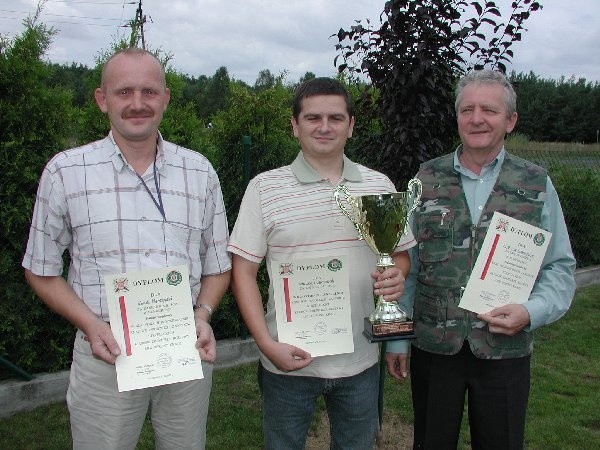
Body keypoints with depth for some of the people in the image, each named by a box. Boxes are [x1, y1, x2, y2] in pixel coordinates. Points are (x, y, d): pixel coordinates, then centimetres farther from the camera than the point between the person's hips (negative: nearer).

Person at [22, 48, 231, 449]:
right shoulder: (65, 171, -2)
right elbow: (42, 270, 3)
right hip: (105, 354, -2)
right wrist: (90, 324, -11)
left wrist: (202, 315, -7)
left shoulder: (200, 171, 4)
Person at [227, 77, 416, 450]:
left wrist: (397, 276, -11)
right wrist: (267, 344, -15)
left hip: (360, 360, 3)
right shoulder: (264, 188, -6)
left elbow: (401, 253, 12)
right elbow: (243, 271, -6)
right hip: (288, 360, -2)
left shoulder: (380, 186, 3)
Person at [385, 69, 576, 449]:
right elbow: (407, 264, 5)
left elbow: (561, 267, 4)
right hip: (432, 347, 1)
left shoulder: (537, 185, 1)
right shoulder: (428, 179, 2)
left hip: (505, 350, 0)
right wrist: (397, 337, 3)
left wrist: (532, 312, -15)